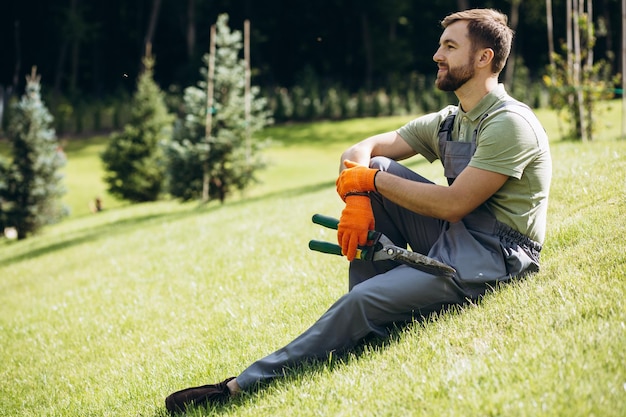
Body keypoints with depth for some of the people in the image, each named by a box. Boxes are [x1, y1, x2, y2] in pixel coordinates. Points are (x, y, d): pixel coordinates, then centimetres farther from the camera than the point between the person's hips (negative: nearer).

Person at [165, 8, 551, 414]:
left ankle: (245, 384, -16)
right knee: (377, 166, -5)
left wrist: (372, 179, -14)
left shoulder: (509, 123, -16)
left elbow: (452, 204, -22)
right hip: (452, 237, 8)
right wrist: (356, 198, -14)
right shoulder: (447, 122, 11)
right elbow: (360, 151, 8)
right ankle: (366, 326, -6)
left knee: (364, 300, -23)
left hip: (493, 256, -8)